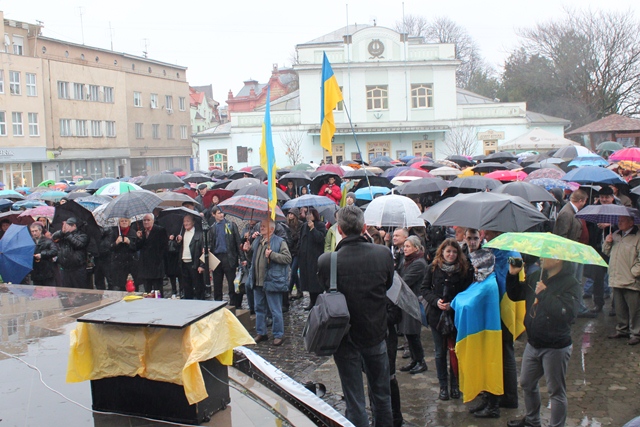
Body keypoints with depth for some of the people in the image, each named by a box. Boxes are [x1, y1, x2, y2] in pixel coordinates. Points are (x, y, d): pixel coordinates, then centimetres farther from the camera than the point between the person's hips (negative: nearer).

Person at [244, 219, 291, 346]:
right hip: (258, 282, 7)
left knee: (275, 311, 0)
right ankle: (261, 333, 29)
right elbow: (253, 256, 27)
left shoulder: (280, 242, -8)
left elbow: (288, 259, -16)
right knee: (259, 308, 16)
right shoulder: (257, 240, 14)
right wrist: (248, 250, 6)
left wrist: (272, 254, -23)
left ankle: (279, 335, 11)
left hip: (272, 282, -7)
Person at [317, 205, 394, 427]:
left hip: (345, 340, -2)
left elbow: (325, 291, -3)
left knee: (355, 402, 9)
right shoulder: (383, 253, -14)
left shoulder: (326, 261, -21)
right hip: (376, 334, 2)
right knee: (382, 396, 21)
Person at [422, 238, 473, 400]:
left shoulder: (465, 270, -4)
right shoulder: (433, 268, -1)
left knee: (455, 351, 7)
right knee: (440, 352, 9)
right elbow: (424, 288, 2)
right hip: (437, 315, 1)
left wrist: (453, 304, -16)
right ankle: (443, 386, 19)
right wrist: (435, 301, -14)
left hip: (456, 316, -1)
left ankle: (455, 385, 20)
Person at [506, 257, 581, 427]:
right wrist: (513, 275, -2)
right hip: (533, 343, 8)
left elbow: (569, 314, -31)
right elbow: (515, 295, 14)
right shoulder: (536, 277, 3)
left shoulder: (570, 284, -17)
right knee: (527, 384, 22)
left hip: (555, 348, -8)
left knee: (556, 391, 4)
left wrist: (544, 294, -27)